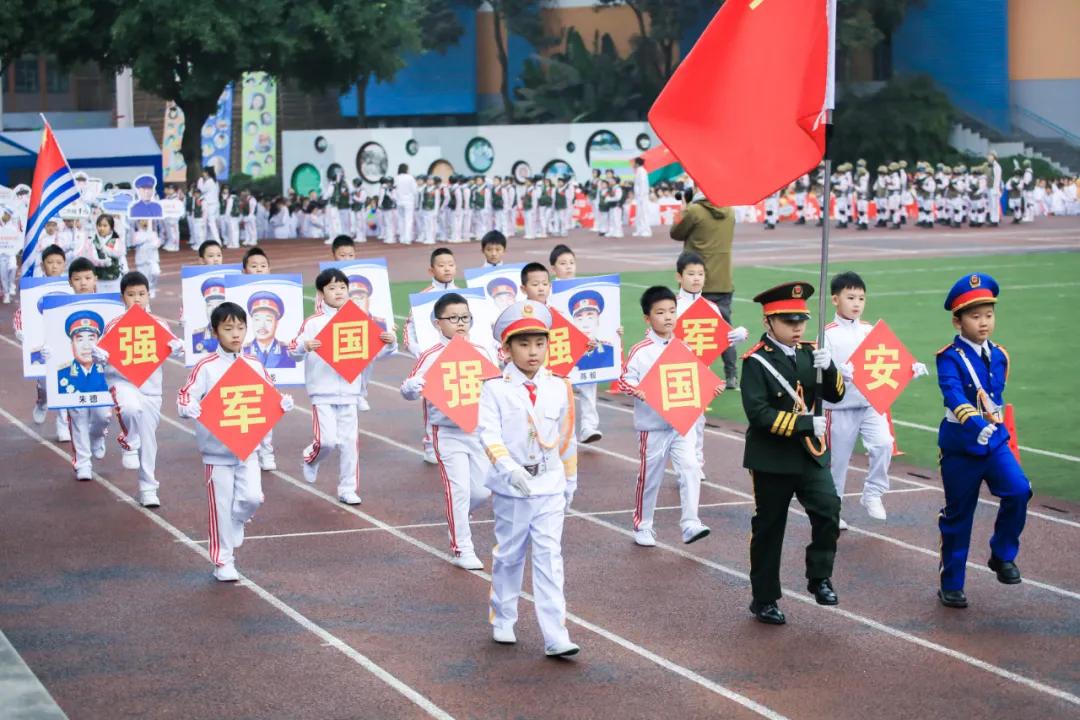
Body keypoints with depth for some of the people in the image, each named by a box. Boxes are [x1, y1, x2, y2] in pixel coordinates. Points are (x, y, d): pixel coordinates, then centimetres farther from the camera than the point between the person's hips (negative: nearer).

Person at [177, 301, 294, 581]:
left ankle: (231, 533, 23)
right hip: (217, 451, -3)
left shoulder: (255, 366, 5)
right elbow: (185, 395, -13)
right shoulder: (206, 367, -8)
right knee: (222, 507, 1)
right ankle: (223, 561, 13)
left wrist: (283, 403, -10)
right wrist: (189, 408, -34)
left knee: (252, 497, -8)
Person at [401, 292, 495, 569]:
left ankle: (456, 519, 40)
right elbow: (408, 388, -18)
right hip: (448, 433, -5)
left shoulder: (480, 353, 6)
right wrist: (414, 387, -40)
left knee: (483, 490, 9)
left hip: (478, 430, 5)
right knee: (459, 489, -7)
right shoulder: (432, 357, -10)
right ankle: (461, 550, 3)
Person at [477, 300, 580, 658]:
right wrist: (509, 466, -31)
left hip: (550, 486, 1)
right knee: (509, 555, 13)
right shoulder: (495, 388, -6)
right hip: (510, 487, -1)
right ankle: (503, 621, 32)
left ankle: (555, 637, -8)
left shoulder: (559, 387, 4)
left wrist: (570, 481, 18)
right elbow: (488, 432, -16)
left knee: (550, 558, -5)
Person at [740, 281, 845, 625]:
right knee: (768, 529, 7)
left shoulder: (808, 353, 5)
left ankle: (819, 577, 4)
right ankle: (764, 599, 20)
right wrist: (806, 424, -22)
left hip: (811, 454, 4)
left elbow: (835, 395, 4)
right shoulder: (756, 361, -12)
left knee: (828, 510, -15)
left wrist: (829, 367, -16)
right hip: (772, 459, -4)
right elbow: (758, 413, -20)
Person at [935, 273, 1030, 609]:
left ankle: (1003, 555, 1)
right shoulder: (949, 358, -13)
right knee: (957, 517, 4)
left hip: (995, 442, 4)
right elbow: (954, 396, -31)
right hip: (960, 447, -4)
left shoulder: (999, 356, 6)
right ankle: (951, 585, 18)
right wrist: (978, 425, -45)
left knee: (1019, 491, -20)